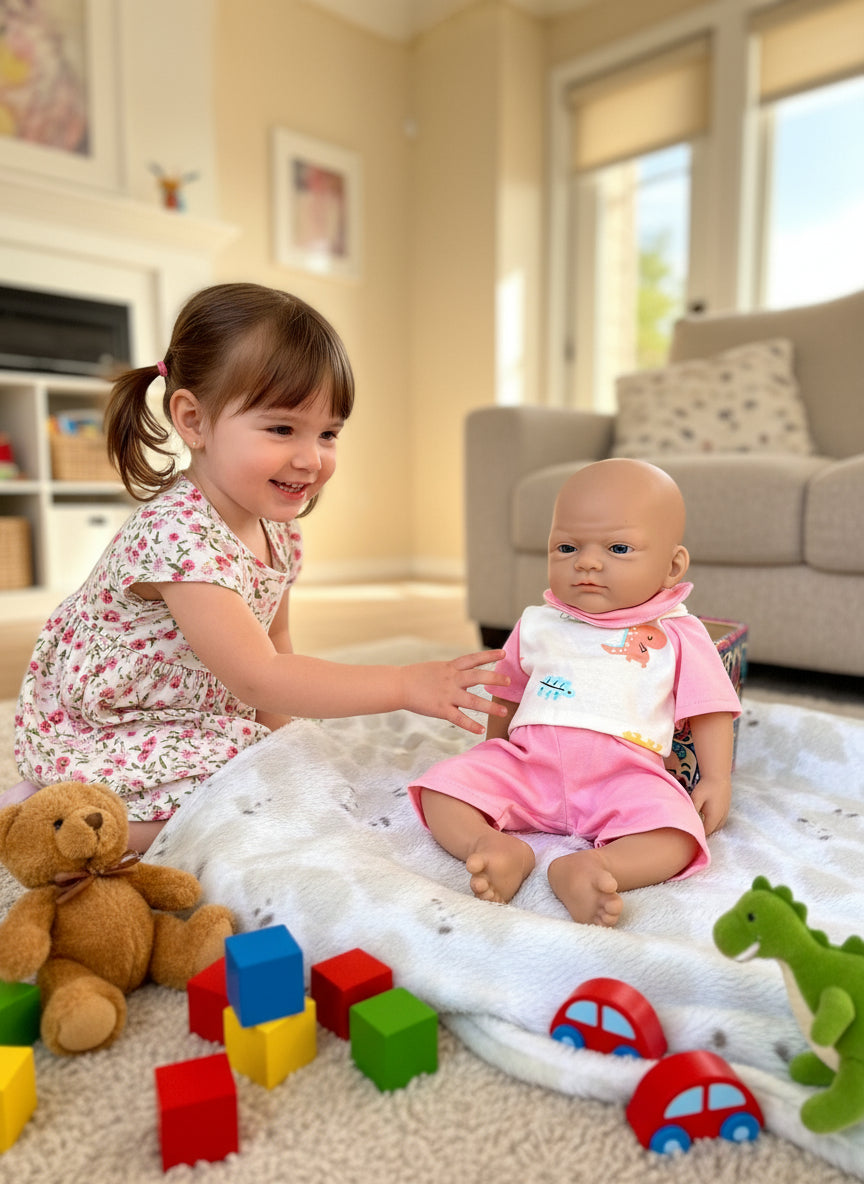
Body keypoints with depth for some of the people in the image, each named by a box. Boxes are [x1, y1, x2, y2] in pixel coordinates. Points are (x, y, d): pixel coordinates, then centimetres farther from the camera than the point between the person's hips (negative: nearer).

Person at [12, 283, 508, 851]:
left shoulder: (279, 533, -6)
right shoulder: (177, 535, -34)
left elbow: (272, 647, 7)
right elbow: (257, 677, -36)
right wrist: (405, 683, -38)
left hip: (194, 714, 9)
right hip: (99, 734, -8)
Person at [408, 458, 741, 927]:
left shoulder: (676, 637, 5)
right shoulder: (538, 626, 13)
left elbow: (710, 710, 7)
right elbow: (507, 699, 25)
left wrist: (717, 780, -2)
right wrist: (491, 756, 27)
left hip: (623, 776, -2)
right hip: (527, 765, 3)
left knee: (675, 835, -31)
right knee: (442, 784, -15)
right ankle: (494, 845, -33)